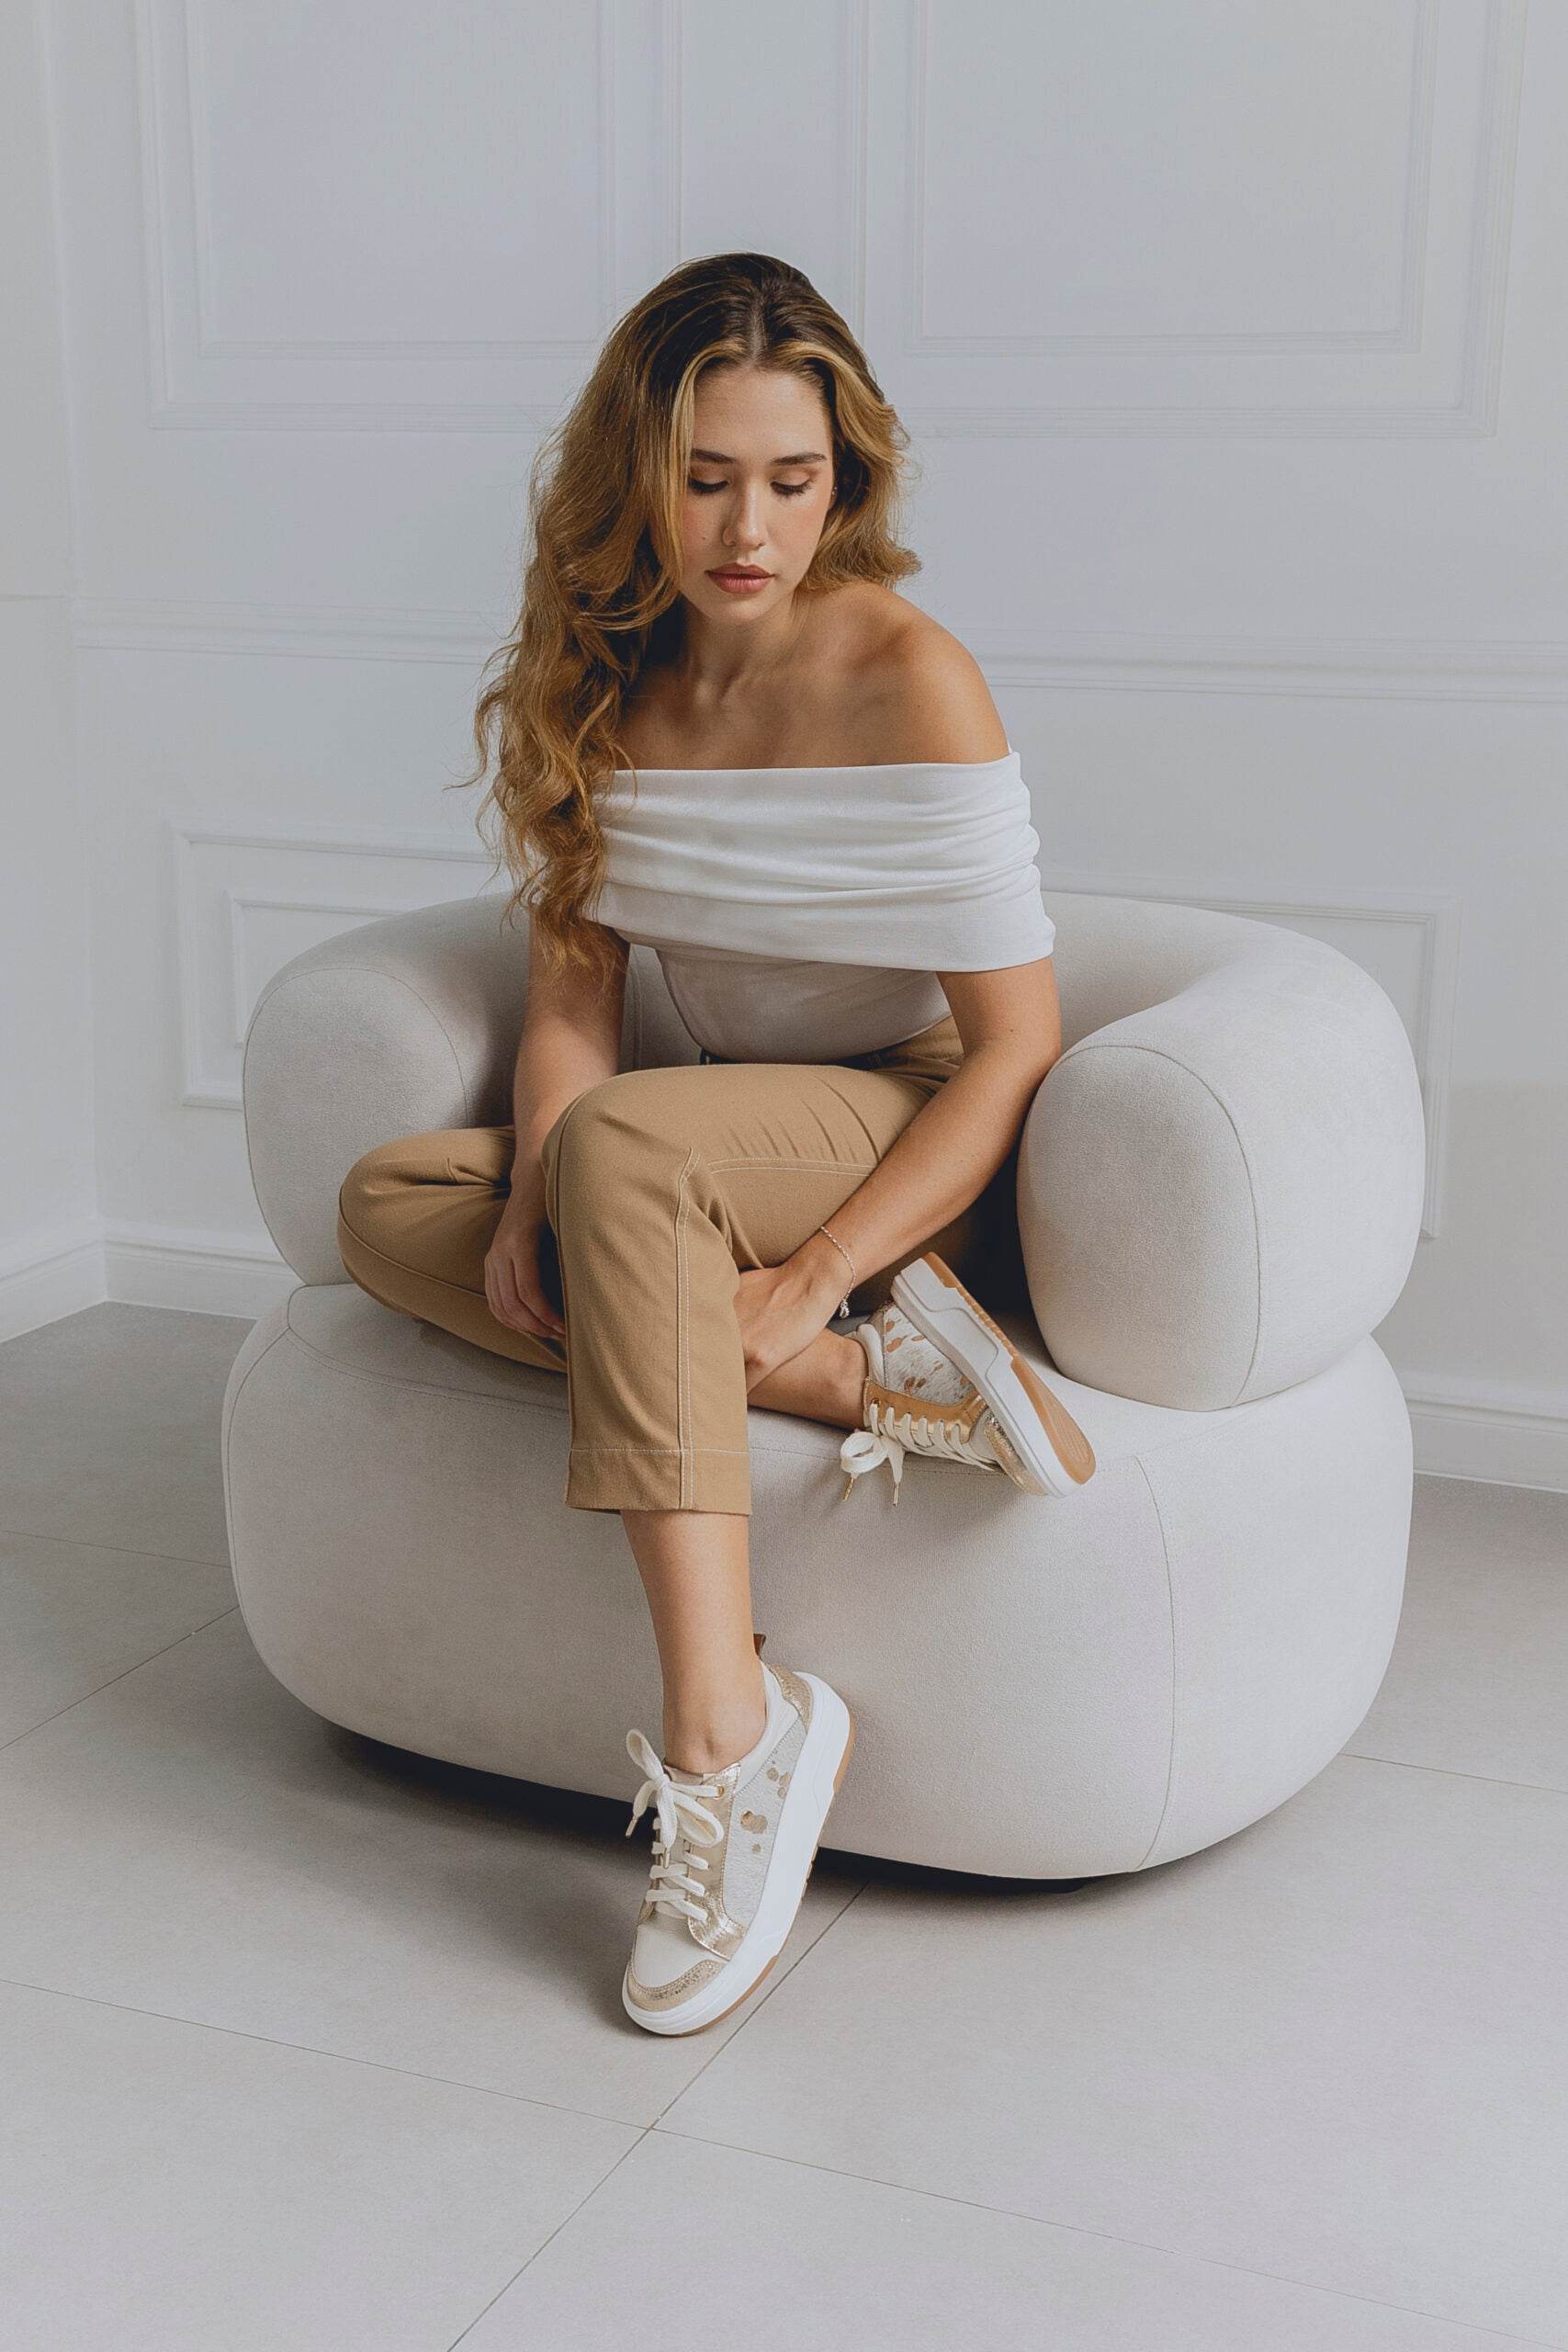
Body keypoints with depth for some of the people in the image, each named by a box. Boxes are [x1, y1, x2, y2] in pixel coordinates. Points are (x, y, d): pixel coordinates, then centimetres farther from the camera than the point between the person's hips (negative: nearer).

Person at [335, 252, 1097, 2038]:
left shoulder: (907, 680, -17)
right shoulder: (598, 680, 1)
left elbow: (1017, 1048, -18)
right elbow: (573, 988, -2)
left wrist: (808, 1275, -27)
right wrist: (531, 1211, -22)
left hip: (921, 1151, -6)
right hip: (725, 1146, 7)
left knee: (622, 1142, -35)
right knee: (384, 1208, -15)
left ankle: (726, 1728, -36)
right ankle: (872, 1380, -26)